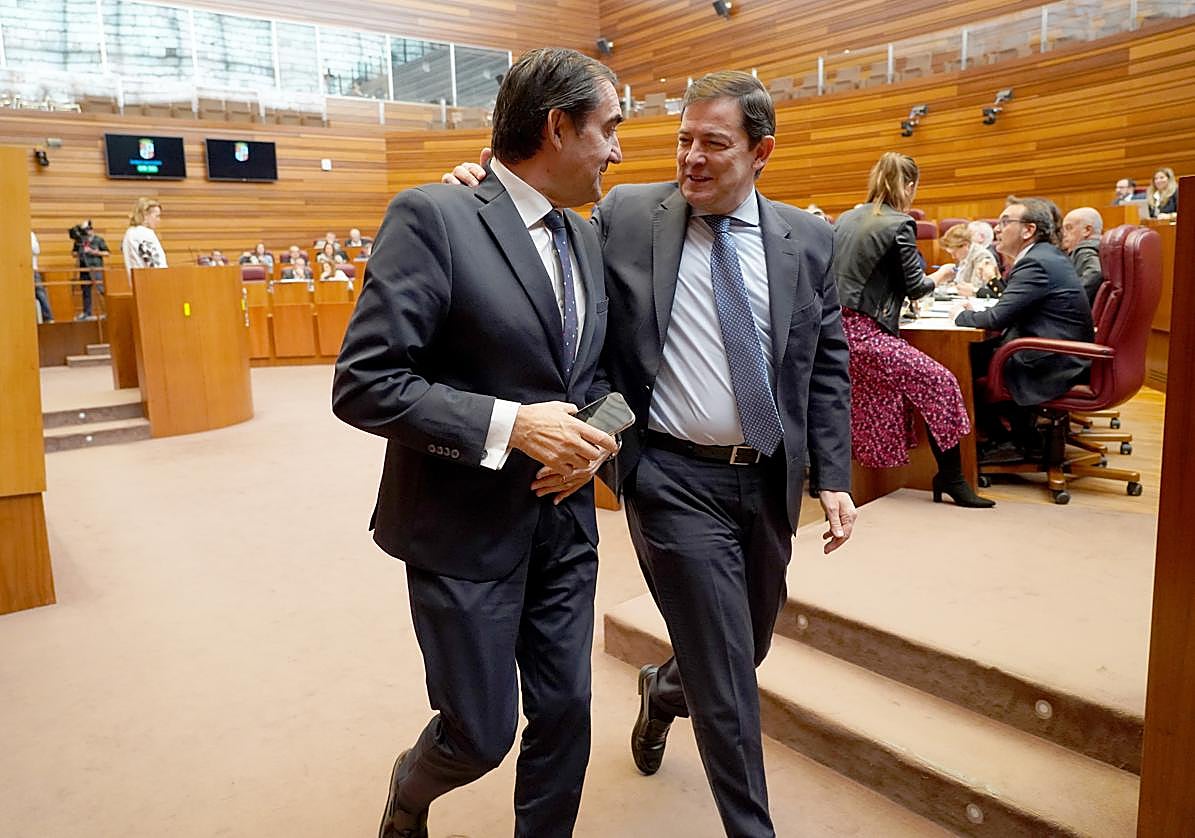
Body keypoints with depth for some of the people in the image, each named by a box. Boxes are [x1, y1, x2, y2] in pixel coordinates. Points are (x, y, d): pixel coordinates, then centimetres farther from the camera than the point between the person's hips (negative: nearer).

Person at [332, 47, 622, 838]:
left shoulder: (587, 239, 7)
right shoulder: (433, 216, -15)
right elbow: (363, 385, -19)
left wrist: (596, 434, -7)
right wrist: (510, 425, -25)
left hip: (565, 522, 6)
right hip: (467, 531, -6)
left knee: (565, 715, 15)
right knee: (480, 736, 10)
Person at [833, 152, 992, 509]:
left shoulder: (846, 219, 14)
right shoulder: (899, 225, -6)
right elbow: (915, 287, -4)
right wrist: (939, 276, 18)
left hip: (832, 327, 8)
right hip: (865, 334, -8)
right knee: (938, 383, -1)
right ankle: (951, 479, 4)